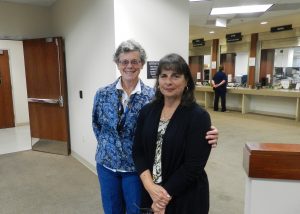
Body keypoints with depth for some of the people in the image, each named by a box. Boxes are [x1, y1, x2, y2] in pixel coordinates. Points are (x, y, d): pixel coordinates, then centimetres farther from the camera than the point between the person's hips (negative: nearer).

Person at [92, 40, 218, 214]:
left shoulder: (153, 96, -12)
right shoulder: (103, 94, -3)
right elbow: (97, 125, 9)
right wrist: (107, 144, 0)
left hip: (136, 167, -3)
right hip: (107, 164, 3)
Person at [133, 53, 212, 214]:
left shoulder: (199, 116, -14)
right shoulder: (147, 111, -1)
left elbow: (193, 166, -17)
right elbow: (138, 152, -3)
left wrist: (165, 197, -15)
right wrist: (151, 187, -15)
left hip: (186, 198, -3)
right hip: (150, 193, 4)